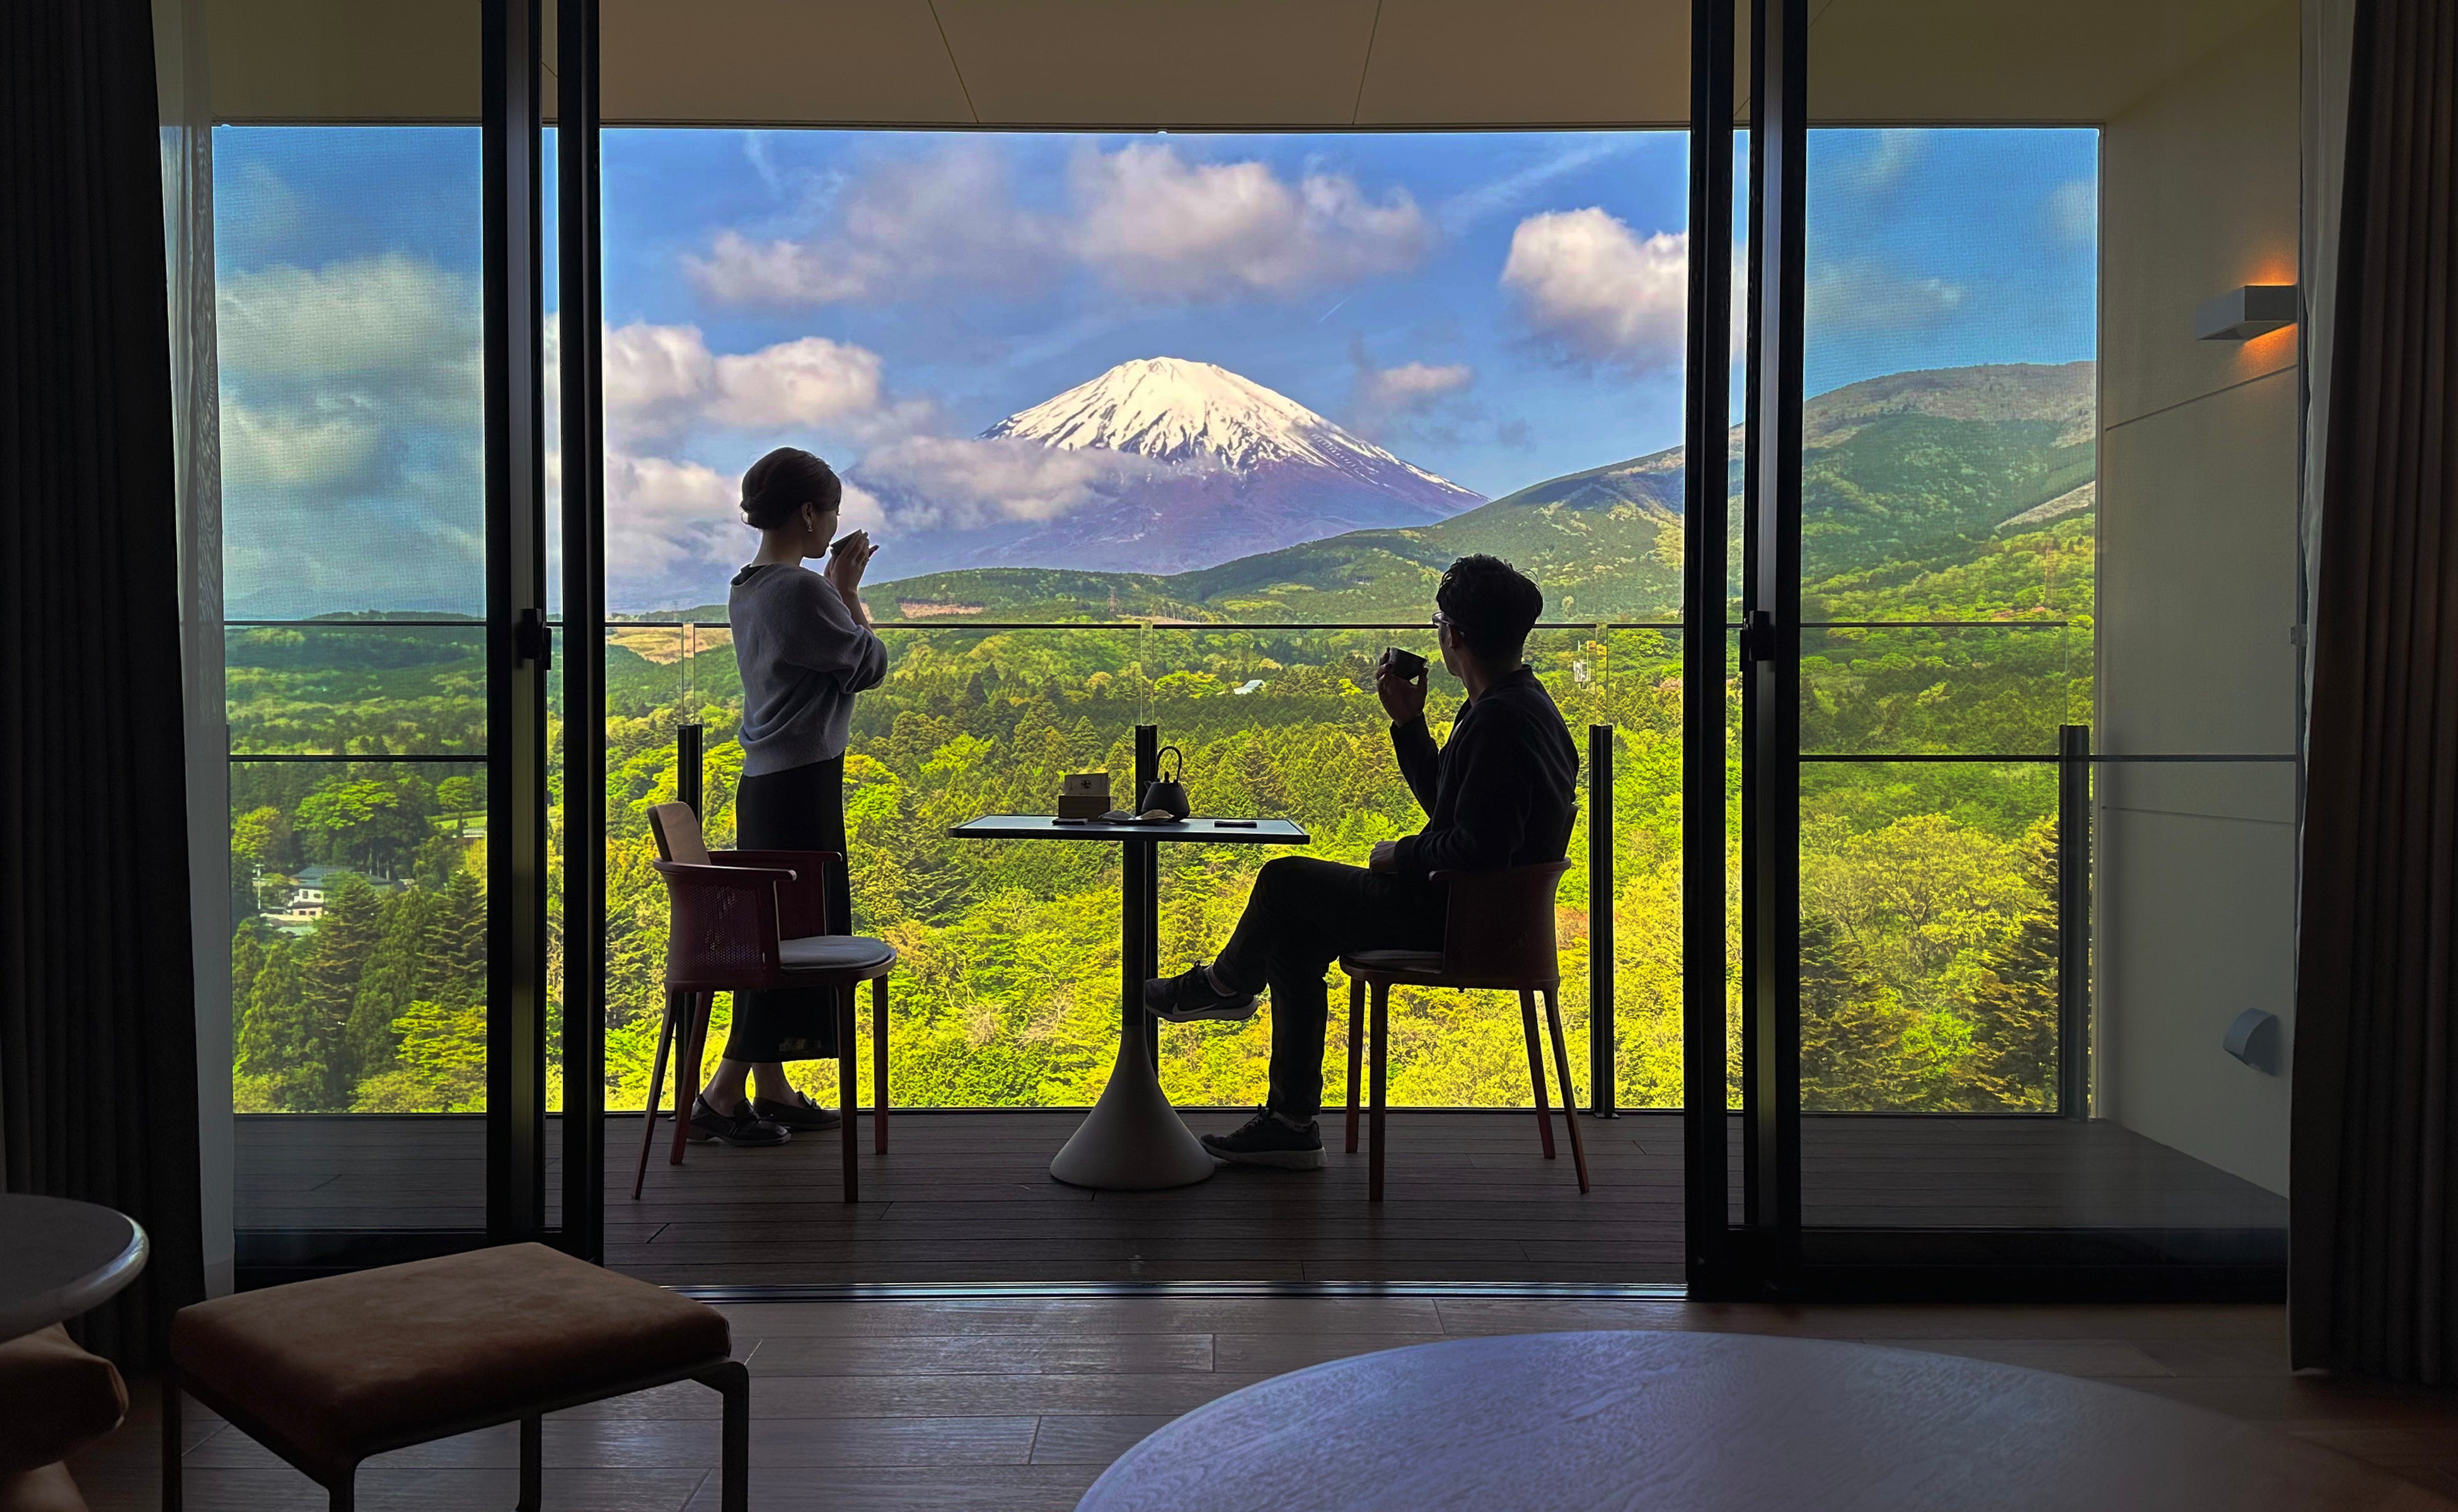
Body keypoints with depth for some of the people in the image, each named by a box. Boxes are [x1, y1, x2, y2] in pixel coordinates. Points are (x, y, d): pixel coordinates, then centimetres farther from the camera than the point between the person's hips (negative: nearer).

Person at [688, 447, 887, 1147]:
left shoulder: (746, 590, 13)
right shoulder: (803, 590, -16)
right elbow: (870, 665, -7)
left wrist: (835, 588, 18)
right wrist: (849, 590, 2)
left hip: (764, 781, 10)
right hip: (803, 783, -10)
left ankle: (773, 1091, 20)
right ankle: (722, 1096, -1)